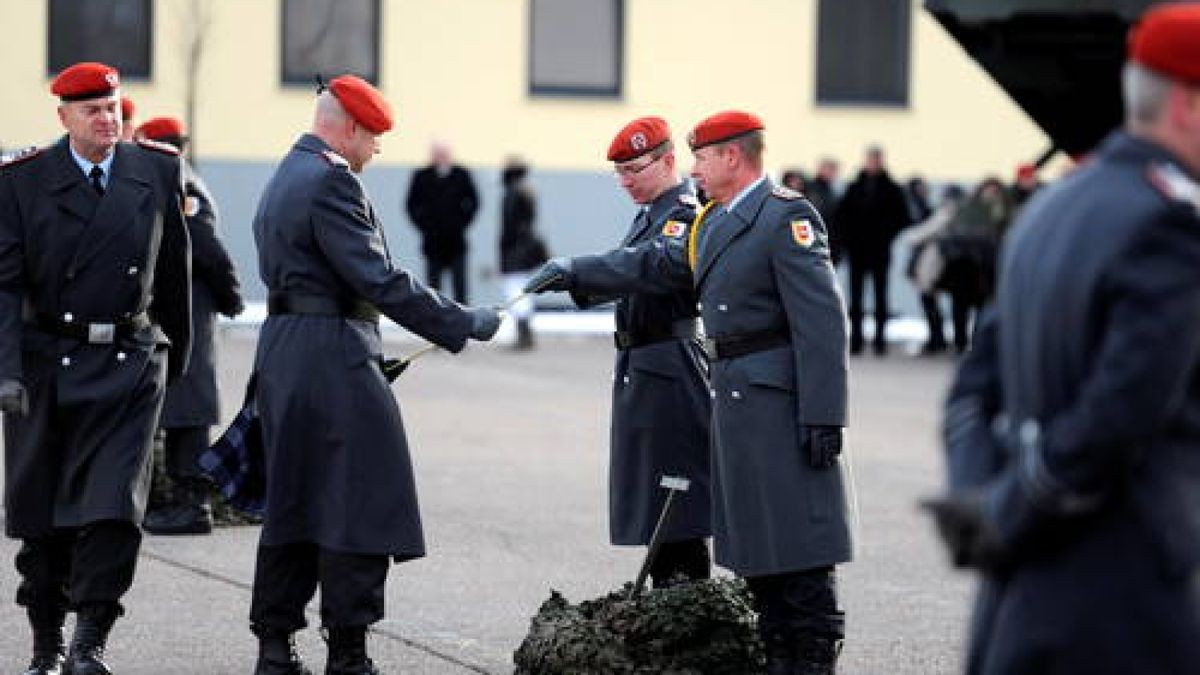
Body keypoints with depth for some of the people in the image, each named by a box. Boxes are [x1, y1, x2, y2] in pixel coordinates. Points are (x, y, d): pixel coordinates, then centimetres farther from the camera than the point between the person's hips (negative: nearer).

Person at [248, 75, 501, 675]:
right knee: (360, 506, -5)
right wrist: (463, 323, -13)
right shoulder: (331, 180, -13)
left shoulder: (283, 180, 18)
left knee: (292, 503, 13)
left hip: (283, 355, 10)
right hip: (333, 358, -10)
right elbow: (379, 279, -19)